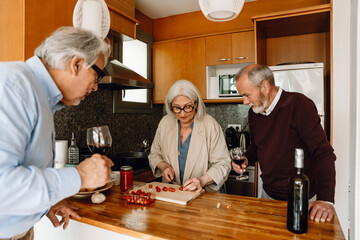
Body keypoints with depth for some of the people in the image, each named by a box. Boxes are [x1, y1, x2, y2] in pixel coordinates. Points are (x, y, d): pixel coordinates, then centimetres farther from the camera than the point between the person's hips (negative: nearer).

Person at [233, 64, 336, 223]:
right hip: (268, 195, 6)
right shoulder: (254, 112, 1)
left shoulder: (299, 105, -20)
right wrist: (246, 159, -5)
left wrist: (326, 199, -30)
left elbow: (323, 153, -22)